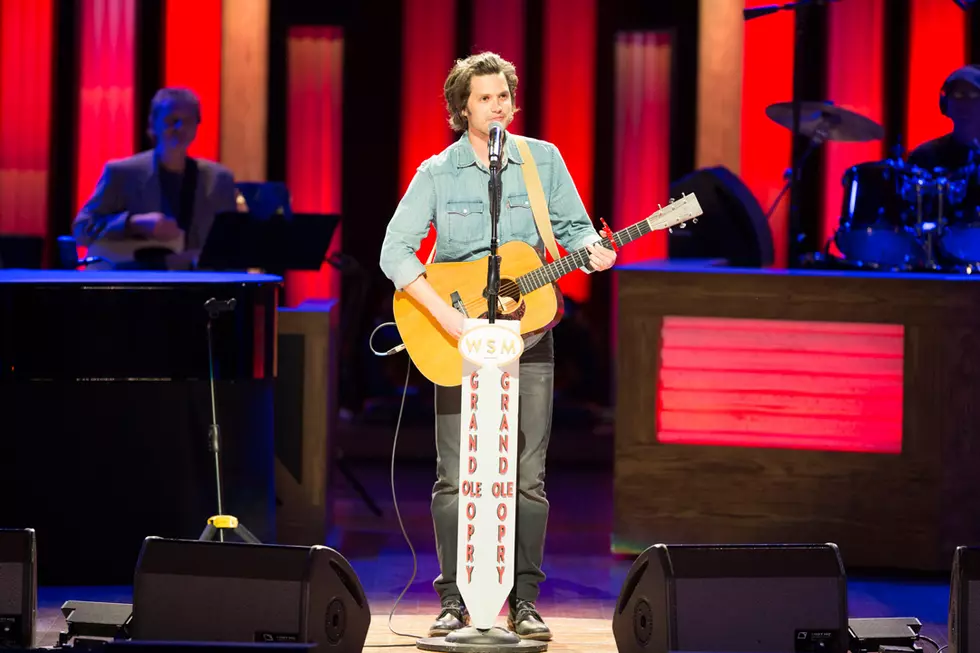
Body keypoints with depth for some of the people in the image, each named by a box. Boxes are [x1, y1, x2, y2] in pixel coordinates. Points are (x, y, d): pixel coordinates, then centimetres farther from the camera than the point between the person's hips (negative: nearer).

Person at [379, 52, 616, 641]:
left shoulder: (543, 160, 4)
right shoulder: (437, 173, -2)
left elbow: (574, 227, 11)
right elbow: (395, 250, -8)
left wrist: (593, 252, -13)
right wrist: (446, 315, -19)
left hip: (527, 334, 1)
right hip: (455, 339, -1)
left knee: (528, 476, 0)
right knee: (455, 477, -2)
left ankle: (524, 599, 6)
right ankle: (454, 599, 5)